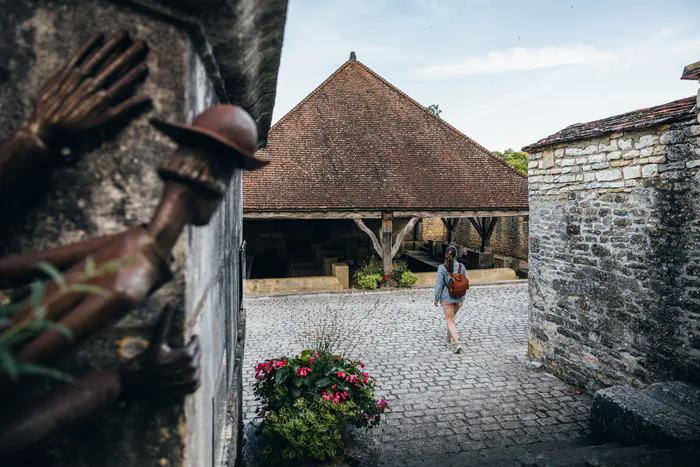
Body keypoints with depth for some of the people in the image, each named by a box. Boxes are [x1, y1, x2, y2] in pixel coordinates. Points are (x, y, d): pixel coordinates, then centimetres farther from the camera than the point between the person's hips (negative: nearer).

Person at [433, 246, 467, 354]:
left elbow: (438, 285, -11)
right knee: (451, 318, 24)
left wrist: (436, 299, 0)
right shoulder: (462, 267, -3)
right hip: (459, 298, 4)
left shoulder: (442, 268, -13)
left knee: (450, 321, 2)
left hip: (447, 298, -4)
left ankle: (457, 343, -13)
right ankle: (449, 340, 34)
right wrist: (462, 299, 6)